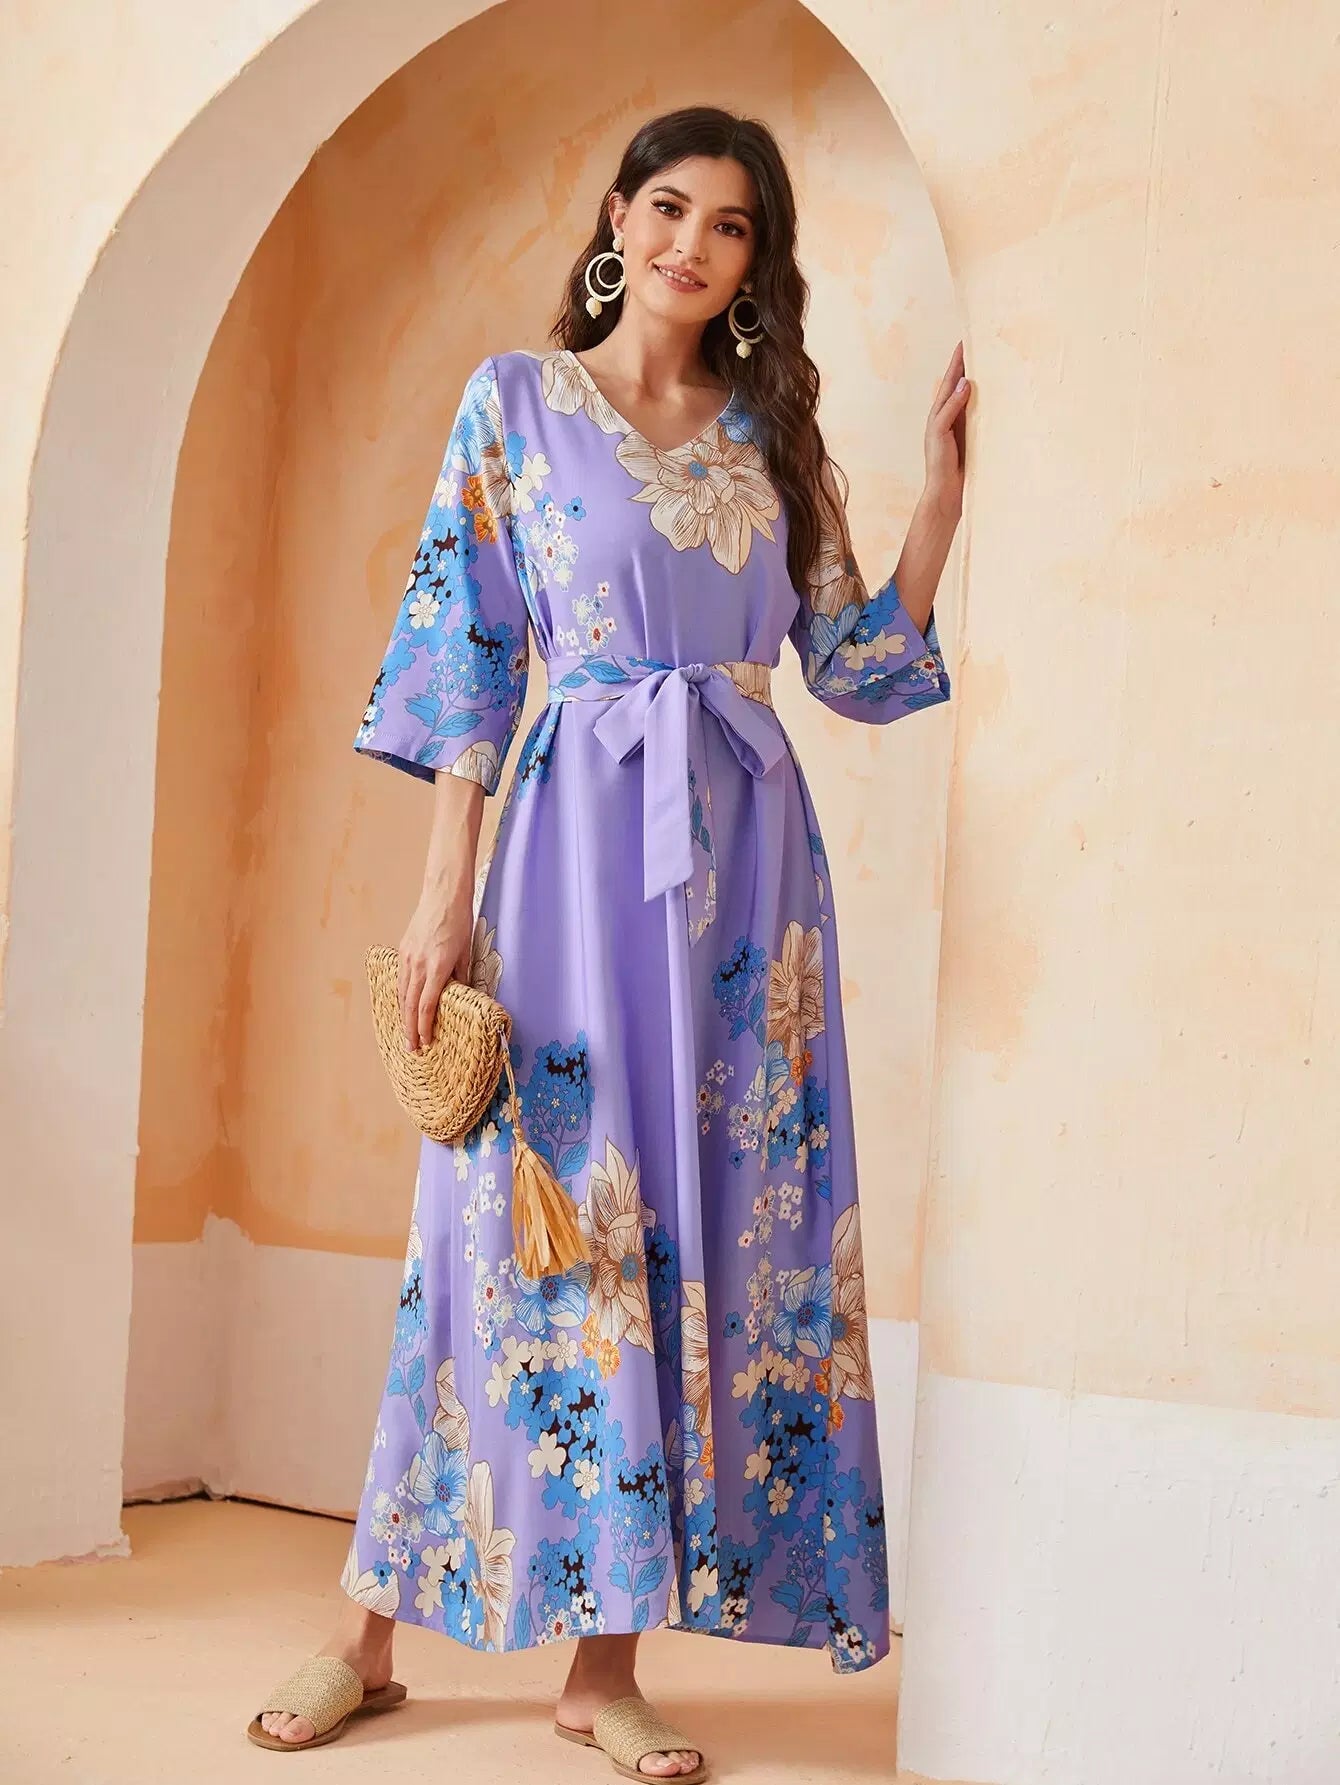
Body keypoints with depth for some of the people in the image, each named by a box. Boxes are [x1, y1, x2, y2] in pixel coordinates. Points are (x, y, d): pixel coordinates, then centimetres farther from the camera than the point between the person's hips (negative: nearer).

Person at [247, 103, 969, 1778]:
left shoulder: (772, 432, 15)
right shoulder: (516, 399, 7)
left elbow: (857, 664, 11)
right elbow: (465, 653, 1)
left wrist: (945, 466, 7)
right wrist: (446, 893, -7)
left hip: (748, 850, 3)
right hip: (578, 827, -3)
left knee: (719, 1222, -1)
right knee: (539, 1205, -4)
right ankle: (368, 1628, 9)